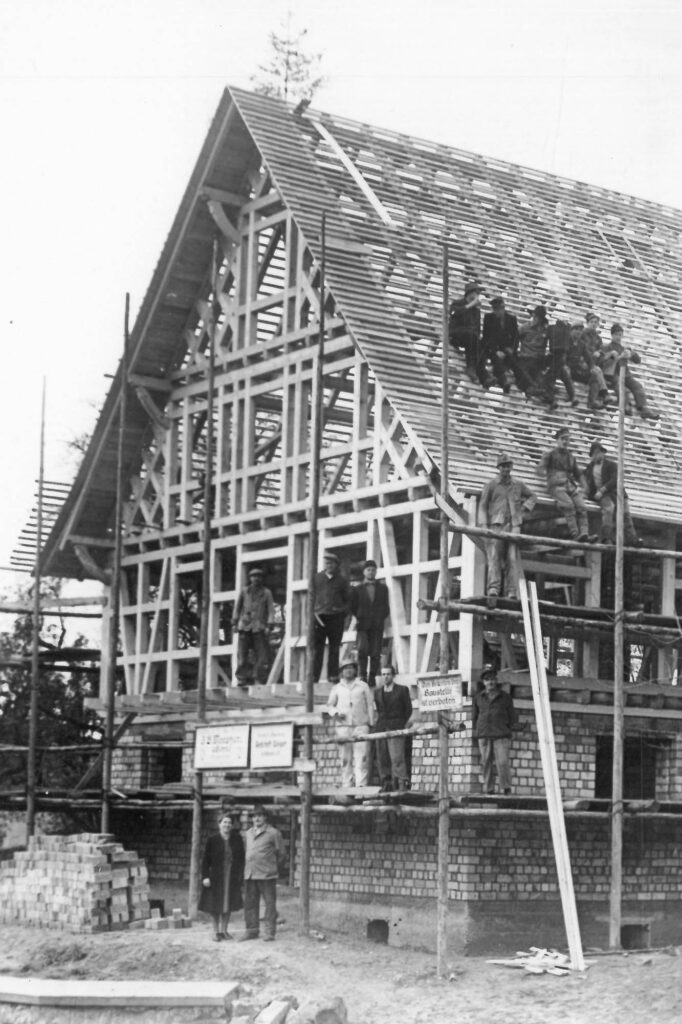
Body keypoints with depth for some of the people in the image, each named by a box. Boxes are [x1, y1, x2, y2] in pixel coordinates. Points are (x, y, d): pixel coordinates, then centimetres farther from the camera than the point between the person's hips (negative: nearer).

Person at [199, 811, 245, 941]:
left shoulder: (237, 839, 4)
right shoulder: (212, 840, -4)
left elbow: (241, 858, 6)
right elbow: (205, 859, -3)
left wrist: (241, 875, -1)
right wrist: (205, 876, -11)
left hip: (232, 878, 2)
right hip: (216, 878, -2)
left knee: (228, 905, 9)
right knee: (215, 905, 3)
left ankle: (224, 930, 21)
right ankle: (216, 931, 14)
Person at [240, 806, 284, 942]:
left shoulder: (273, 833, -2)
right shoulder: (249, 833, 16)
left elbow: (280, 853, 3)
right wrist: (248, 868, 15)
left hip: (267, 875, -5)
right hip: (249, 874, 5)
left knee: (270, 903, -3)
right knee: (250, 903, 7)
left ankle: (269, 932, 1)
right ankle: (251, 930, 16)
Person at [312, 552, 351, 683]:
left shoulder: (342, 581, 9)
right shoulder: (317, 578, 10)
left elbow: (347, 600, 14)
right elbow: (311, 597, 11)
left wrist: (342, 611, -1)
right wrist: (313, 612, -2)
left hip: (336, 618, 0)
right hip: (319, 617, 0)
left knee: (334, 648, 1)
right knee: (317, 647, -4)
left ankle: (333, 676, 5)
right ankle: (314, 676, -3)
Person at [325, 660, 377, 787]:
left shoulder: (363, 686, 12)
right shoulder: (336, 688, 15)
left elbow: (370, 706, 11)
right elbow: (330, 705, 19)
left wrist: (371, 723, 3)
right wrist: (335, 713, -2)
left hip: (361, 725, -1)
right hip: (343, 726, 1)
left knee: (361, 757, -12)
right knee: (345, 758, -1)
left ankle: (361, 785, -16)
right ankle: (346, 786, 0)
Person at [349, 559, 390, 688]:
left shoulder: (383, 588, 15)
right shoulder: (357, 589, 11)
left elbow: (386, 608, 16)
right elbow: (352, 607, 12)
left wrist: (380, 619, 4)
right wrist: (359, 618, 1)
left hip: (377, 625, 1)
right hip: (362, 625, -1)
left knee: (375, 653, -4)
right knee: (362, 649, -18)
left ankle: (372, 677, 4)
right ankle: (362, 676, -11)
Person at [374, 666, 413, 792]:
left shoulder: (402, 690, 4)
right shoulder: (377, 692, 15)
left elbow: (408, 709, 7)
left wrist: (405, 725, 4)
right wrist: (380, 723, 13)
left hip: (396, 728, -4)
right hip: (381, 728, 5)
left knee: (397, 757, -14)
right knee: (382, 759, 1)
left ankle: (403, 783, -17)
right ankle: (386, 784, 6)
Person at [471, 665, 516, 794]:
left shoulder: (505, 697, 11)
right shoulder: (478, 697, 13)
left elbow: (512, 716, 14)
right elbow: (474, 716, 19)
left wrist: (510, 732, 7)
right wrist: (476, 733, 13)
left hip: (501, 735, -2)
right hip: (484, 735, 2)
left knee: (502, 762, -12)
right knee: (486, 764, -1)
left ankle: (506, 789, -5)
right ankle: (489, 790, 3)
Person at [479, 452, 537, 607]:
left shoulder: (517, 485, 15)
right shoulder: (491, 484, 5)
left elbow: (533, 496, 31)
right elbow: (482, 506, 4)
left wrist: (524, 509, 13)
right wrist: (484, 525, -7)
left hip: (513, 526, 3)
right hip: (496, 526, -3)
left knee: (512, 559, -6)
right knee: (494, 558, -14)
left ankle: (512, 593, -9)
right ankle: (493, 590, -26)